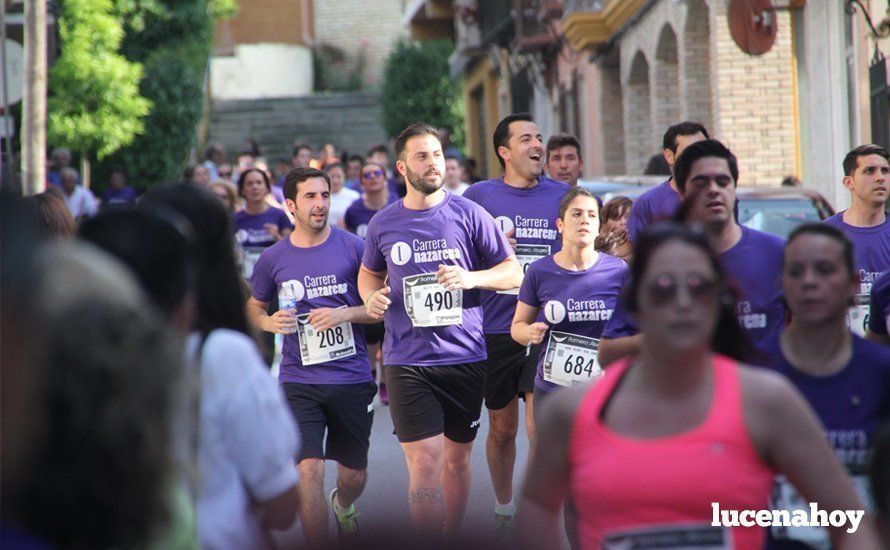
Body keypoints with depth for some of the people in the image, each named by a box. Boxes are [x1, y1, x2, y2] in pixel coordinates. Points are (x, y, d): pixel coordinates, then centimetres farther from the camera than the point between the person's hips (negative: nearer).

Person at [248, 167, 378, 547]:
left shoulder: (353, 248, -3)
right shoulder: (273, 259, 2)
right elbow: (254, 307, 18)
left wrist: (345, 314, -16)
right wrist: (270, 323, -5)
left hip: (352, 379, 0)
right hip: (299, 382, 0)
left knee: (354, 476, 14)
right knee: (309, 472, -16)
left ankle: (343, 505, 50)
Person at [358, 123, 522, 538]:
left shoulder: (468, 215, 0)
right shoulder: (383, 224, 5)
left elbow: (513, 271, 4)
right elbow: (369, 272, 23)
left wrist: (471, 278, -14)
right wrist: (371, 297, 0)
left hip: (465, 356, 1)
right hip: (407, 361, 0)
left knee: (457, 457, 11)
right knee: (423, 462, -9)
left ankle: (451, 540, 27)